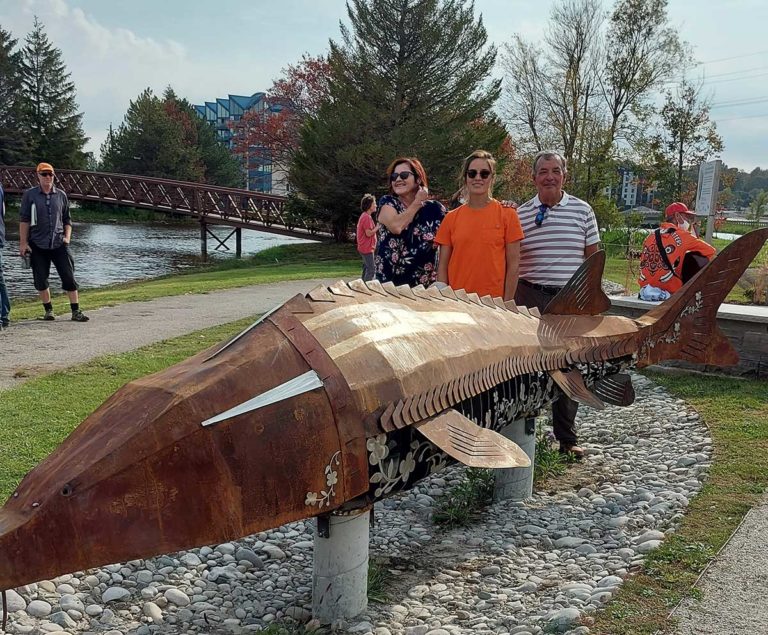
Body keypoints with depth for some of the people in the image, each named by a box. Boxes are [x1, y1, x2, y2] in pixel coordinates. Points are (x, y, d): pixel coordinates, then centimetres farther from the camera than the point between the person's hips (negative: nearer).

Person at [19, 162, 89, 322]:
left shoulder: (61, 195, 8)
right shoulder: (29, 195, 2)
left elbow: (67, 219, 14)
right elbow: (24, 220, 1)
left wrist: (67, 237, -1)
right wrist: (23, 242, -4)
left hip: (59, 243, 1)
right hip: (38, 245, -1)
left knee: (69, 277, -4)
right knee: (40, 279, 4)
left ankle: (76, 311, 1)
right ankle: (48, 310, 18)